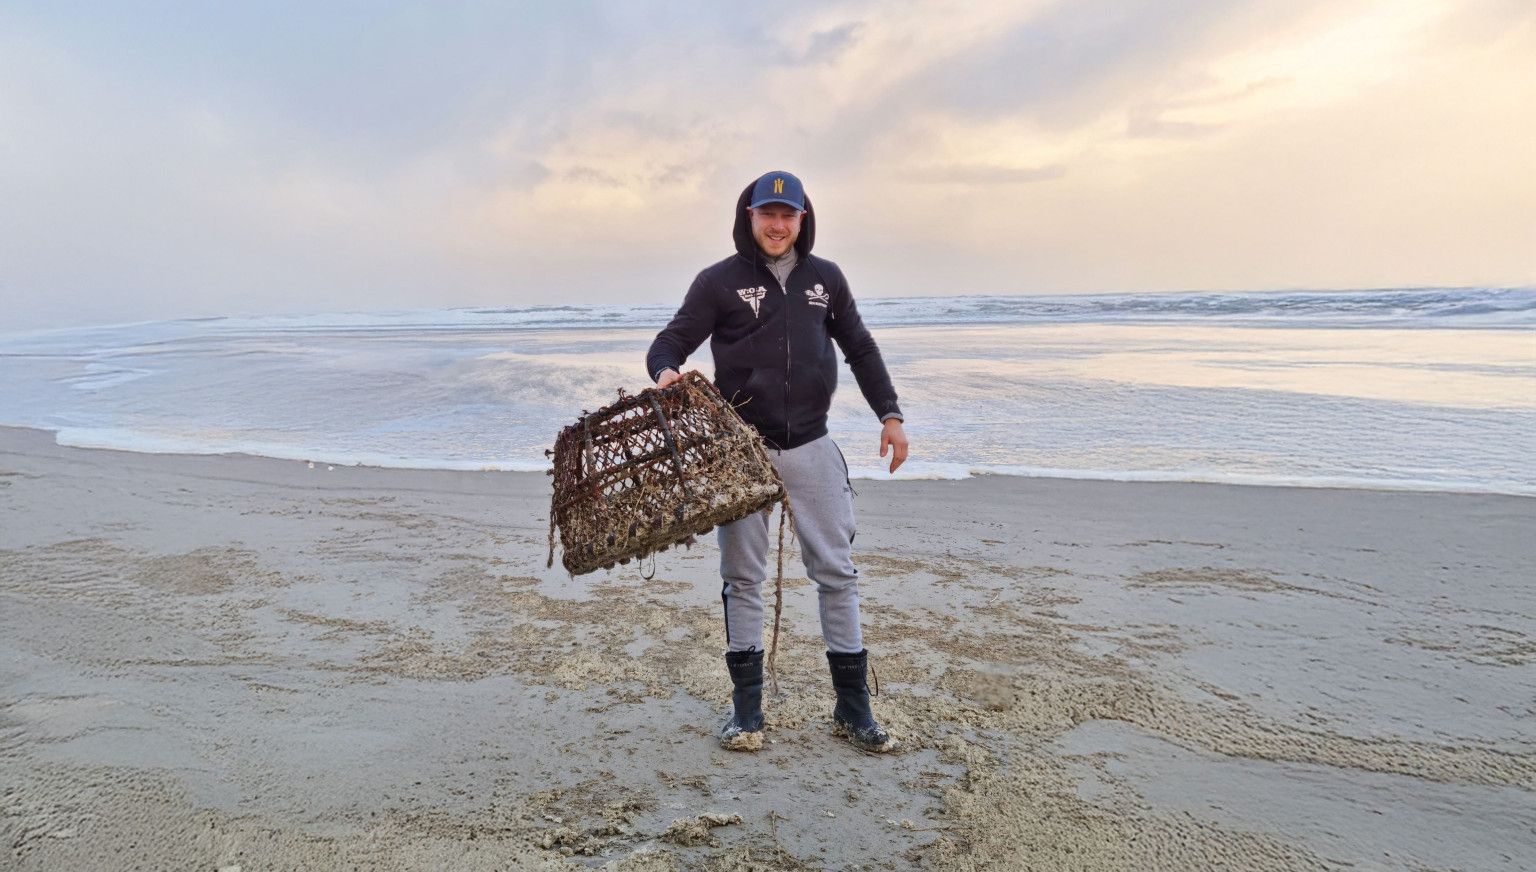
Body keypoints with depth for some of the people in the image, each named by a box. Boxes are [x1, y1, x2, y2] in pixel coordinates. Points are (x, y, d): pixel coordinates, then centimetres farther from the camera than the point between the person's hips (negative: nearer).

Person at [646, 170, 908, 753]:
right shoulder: (719, 282, -1)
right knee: (742, 577, 5)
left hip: (812, 448, 3)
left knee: (836, 571, 5)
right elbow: (671, 340, -4)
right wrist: (666, 372, -27)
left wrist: (890, 414, 9)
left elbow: (861, 350, 16)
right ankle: (746, 707, 17)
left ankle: (852, 706, 17)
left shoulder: (825, 279, 9)